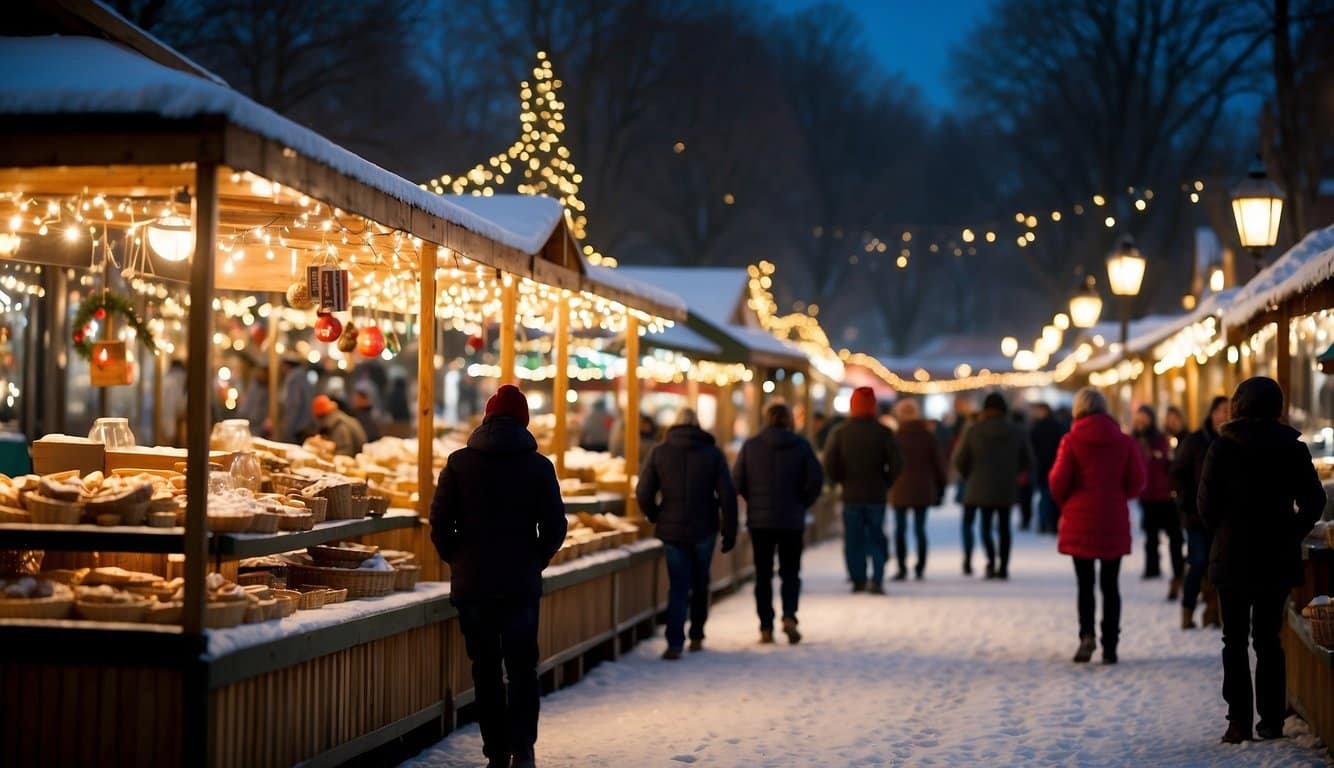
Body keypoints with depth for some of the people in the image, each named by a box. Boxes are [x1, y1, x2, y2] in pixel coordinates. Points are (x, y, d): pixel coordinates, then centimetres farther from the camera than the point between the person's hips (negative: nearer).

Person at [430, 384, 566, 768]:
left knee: (486, 669, 9)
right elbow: (554, 527, -3)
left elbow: (440, 523, -5)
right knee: (522, 667, 7)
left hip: (472, 583, 0)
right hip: (522, 583, 0)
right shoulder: (539, 466, -2)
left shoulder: (459, 462, -2)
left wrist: (458, 561, 10)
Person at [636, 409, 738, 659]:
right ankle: (696, 637, 23)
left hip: (672, 530, 0)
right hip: (704, 530, 0)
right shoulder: (713, 453, 0)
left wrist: (656, 518, 13)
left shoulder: (659, 452, 0)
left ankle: (674, 644, -9)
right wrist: (729, 532, 0)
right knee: (700, 584, 17)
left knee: (678, 586, 3)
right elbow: (727, 496, -5)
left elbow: (644, 494, -4)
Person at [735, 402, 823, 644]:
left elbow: (738, 481, -4)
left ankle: (766, 628, 6)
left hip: (759, 518, 0)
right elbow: (816, 479, -7)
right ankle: (789, 616, -11)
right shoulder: (801, 445, -3)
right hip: (792, 519, 0)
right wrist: (802, 504, 7)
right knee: (790, 572, 10)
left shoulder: (750, 445, -2)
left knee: (763, 574, 8)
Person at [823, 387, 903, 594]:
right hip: (877, 494, 0)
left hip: (850, 494, 0)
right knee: (877, 537, 7)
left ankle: (858, 580, 6)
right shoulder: (883, 432, -4)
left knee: (854, 539, 8)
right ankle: (877, 580, -3)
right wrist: (885, 482, 8)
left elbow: (829, 464, -8)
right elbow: (896, 464, -8)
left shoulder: (840, 432, -4)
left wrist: (841, 480, 8)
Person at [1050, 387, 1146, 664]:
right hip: (1114, 522, 1)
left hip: (1079, 521, -1)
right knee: (1110, 585, 8)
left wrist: (1065, 503, 13)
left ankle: (1087, 633, -13)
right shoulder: (1124, 441, 0)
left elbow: (1058, 482, -7)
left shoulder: (1071, 441, -7)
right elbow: (1136, 482, -1)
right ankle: (1110, 646, 6)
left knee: (1085, 582, 7)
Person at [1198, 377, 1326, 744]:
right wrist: (1290, 534, 11)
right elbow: (1313, 502, 2)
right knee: (1269, 639, 12)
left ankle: (1239, 722, -1)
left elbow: (1206, 504, -8)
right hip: (1278, 559, 3)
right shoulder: (1294, 448, 0)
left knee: (1235, 641, 4)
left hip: (1233, 557, -3)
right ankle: (1272, 720, 11)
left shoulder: (1223, 447, -8)